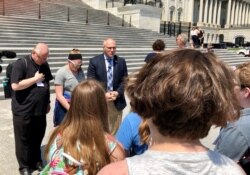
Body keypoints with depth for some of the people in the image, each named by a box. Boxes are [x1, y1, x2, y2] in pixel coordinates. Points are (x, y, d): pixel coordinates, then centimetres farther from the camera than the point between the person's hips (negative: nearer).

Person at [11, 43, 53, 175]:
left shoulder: (45, 65, 8)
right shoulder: (21, 64, -12)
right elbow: (15, 85, -21)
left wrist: (47, 102, 14)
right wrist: (35, 79, -16)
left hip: (40, 110, 6)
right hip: (23, 111, -5)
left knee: (37, 138, 17)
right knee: (23, 140, 9)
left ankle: (36, 162, 34)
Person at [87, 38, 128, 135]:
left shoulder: (121, 61, 6)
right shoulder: (94, 61, -2)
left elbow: (124, 80, 4)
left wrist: (117, 93, -13)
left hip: (117, 100, 2)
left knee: (115, 129, 11)